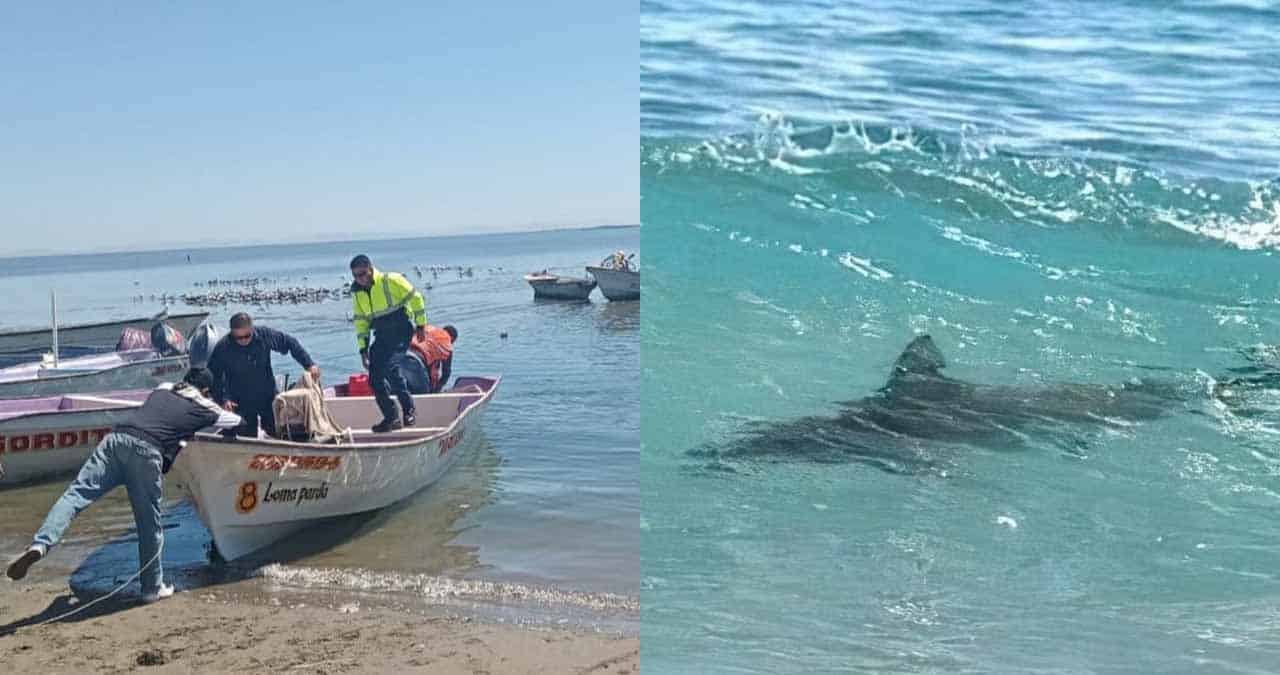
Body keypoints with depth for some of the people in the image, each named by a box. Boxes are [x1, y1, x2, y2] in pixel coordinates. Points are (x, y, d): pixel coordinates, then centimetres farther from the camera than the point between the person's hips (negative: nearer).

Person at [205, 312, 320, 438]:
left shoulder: (265, 335, -14)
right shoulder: (222, 348, -18)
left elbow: (291, 343, -2)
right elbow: (213, 377, -7)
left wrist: (309, 364, -8)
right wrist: (222, 399, -19)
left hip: (269, 398, 2)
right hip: (242, 404, -2)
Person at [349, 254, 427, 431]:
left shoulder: (391, 280, -14)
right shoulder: (357, 291, 6)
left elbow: (415, 298, -6)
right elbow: (360, 320, 13)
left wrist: (421, 325, -1)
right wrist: (363, 349, 9)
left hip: (400, 332, -7)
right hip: (381, 335, 7)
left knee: (391, 368, -25)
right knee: (374, 379, 1)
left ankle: (409, 410, -7)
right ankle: (391, 418, 14)